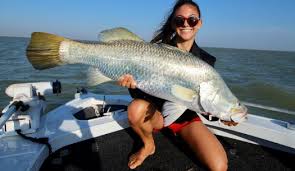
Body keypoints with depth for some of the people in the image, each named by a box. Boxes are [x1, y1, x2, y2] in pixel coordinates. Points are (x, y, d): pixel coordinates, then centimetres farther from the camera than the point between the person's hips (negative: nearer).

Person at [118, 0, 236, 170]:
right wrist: (132, 83, -36)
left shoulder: (205, 59, -4)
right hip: (155, 113, 0)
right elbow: (141, 93, -13)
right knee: (136, 108, -35)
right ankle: (148, 145, -2)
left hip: (187, 117, 1)